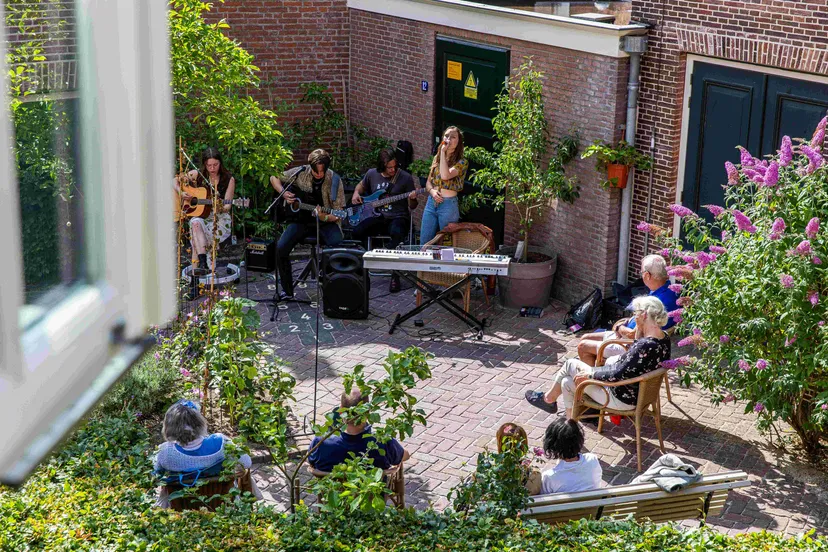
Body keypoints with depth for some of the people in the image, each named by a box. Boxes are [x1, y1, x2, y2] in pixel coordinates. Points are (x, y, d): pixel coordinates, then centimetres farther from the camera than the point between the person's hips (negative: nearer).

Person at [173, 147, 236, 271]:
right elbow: (174, 181, 11)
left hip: (220, 219, -2)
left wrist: (220, 207, -26)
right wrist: (181, 193, -8)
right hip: (201, 216, 2)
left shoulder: (228, 179, -1)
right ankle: (203, 262, -41)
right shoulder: (197, 175, 5)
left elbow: (227, 206, -4)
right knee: (195, 223, -35)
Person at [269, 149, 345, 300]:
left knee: (338, 246, -31)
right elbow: (274, 178, 11)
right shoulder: (301, 173, -5)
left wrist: (324, 217, -29)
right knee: (281, 248, -20)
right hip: (301, 219, 2)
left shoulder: (334, 180, -10)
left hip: (326, 222, -2)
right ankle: (287, 290, -2)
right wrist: (284, 194, -7)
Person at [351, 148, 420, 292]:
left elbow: (412, 206, 3)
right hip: (377, 217, 3)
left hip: (398, 217, -3)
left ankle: (395, 276, -27)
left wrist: (412, 199, -21)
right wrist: (356, 193, 6)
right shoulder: (372, 174, 5)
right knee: (358, 231, -27)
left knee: (397, 233, -39)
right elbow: (361, 185, 28)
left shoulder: (405, 178, -4)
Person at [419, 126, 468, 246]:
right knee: (424, 244, 7)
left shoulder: (462, 162, -5)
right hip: (431, 202, 5)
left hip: (449, 204, -5)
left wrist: (443, 152, -17)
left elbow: (445, 176, -23)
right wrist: (432, 191, -7)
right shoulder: (437, 158, 12)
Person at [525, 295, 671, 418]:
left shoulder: (646, 346, -32)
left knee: (570, 364, 6)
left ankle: (548, 398, 31)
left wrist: (591, 373, -13)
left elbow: (618, 375, -28)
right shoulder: (664, 338, -3)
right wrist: (639, 331, 0)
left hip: (622, 400, -9)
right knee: (568, 382, 16)